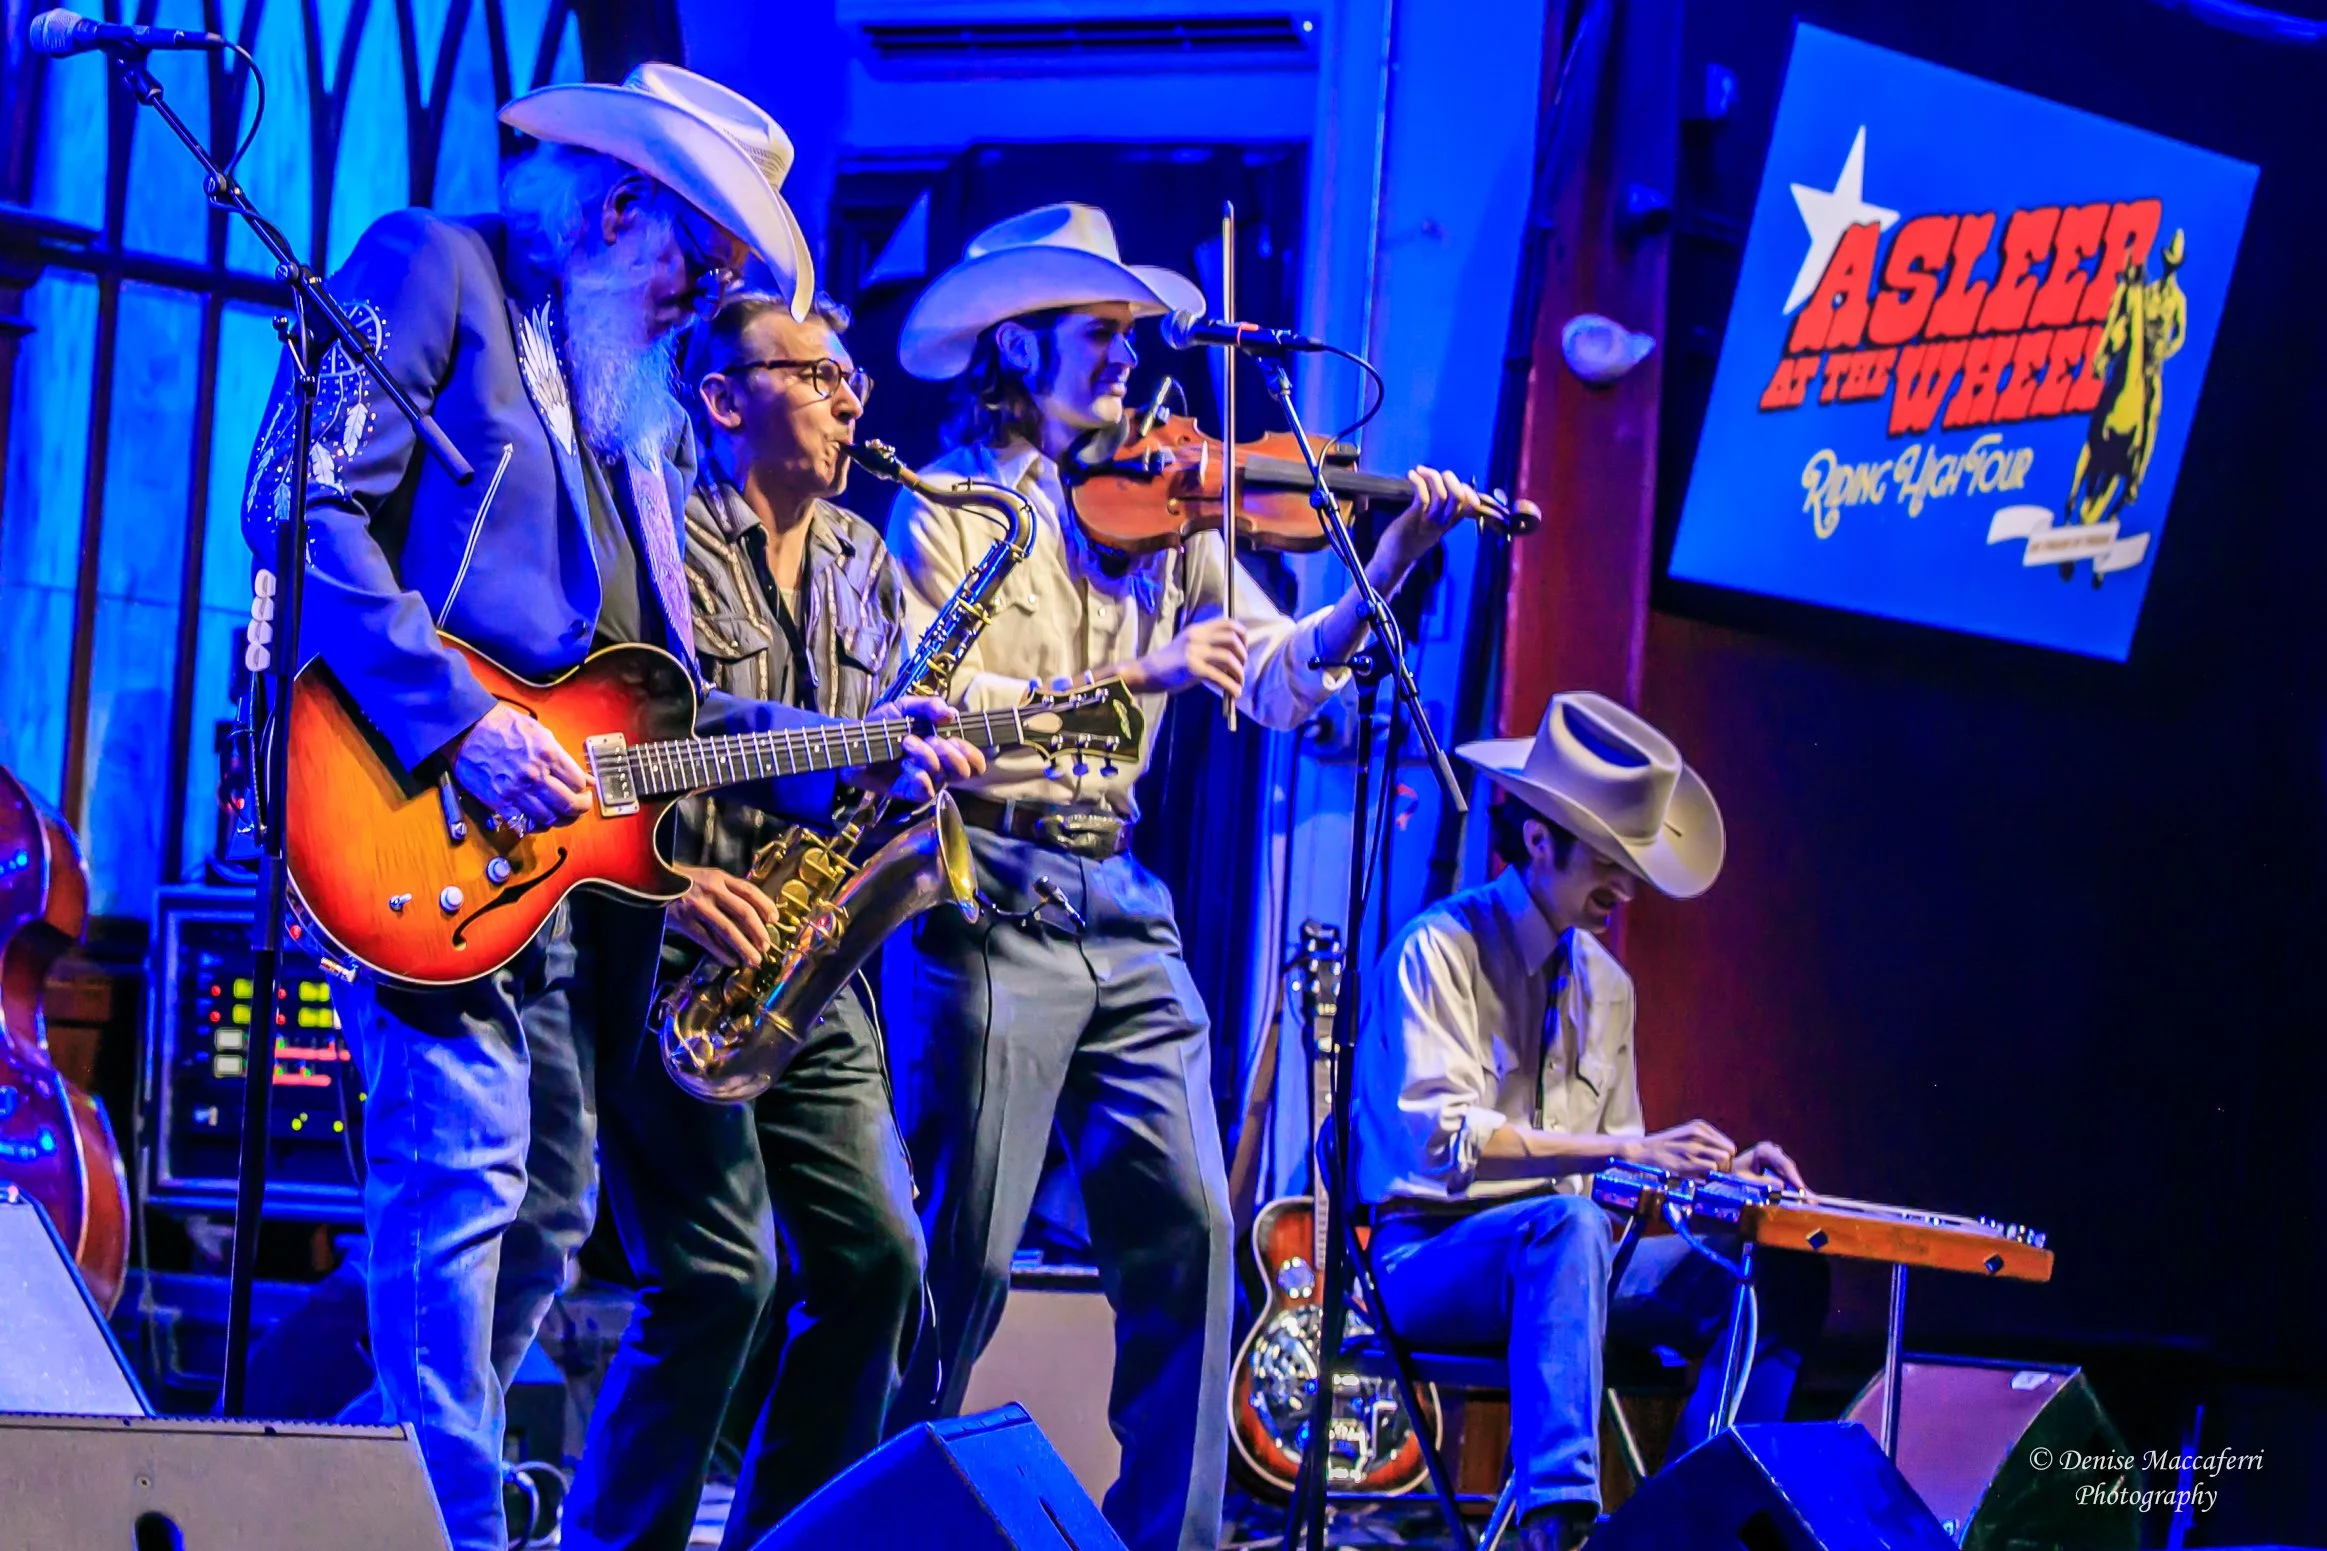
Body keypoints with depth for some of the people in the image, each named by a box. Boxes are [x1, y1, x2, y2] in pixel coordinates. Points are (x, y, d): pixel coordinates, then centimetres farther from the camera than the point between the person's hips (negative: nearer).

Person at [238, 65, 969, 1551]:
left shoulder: (644, 407, 23)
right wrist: (458, 719, -22)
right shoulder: (430, 271, -2)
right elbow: (304, 501, -15)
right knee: (465, 1168, -16)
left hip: (572, 843, 9)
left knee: (549, 1206, 11)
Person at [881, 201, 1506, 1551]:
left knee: (1189, 1228, 3)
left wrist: (1387, 574, -4)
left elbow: (1275, 678, 10)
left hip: (1121, 909, 6)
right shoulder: (946, 508, -2)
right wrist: (1132, 676, -19)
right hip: (989, 903, -6)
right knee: (964, 1254, -4)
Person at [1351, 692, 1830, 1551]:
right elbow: (1442, 1139, -20)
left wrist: (1716, 1170, -2)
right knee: (1569, 1223, -40)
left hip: (1562, 1256, 7)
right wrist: (1616, 1153, -27)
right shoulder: (1441, 950, -6)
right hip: (1432, 1262, -7)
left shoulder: (1606, 986, 18)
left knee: (1782, 1271, -15)